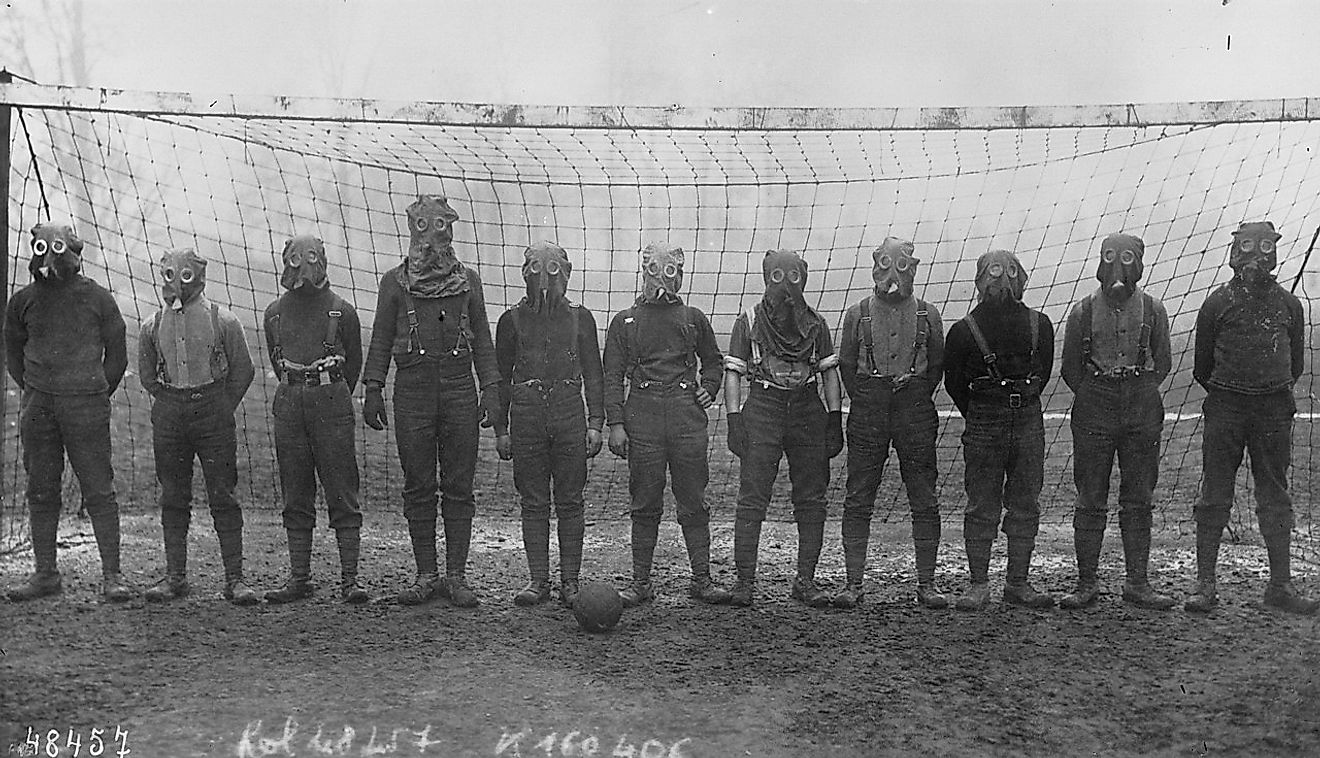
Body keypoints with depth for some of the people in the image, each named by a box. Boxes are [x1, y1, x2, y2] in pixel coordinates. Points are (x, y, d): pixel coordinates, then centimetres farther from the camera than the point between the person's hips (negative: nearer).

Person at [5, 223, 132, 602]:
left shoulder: (97, 298, 0)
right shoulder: (24, 300, 7)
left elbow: (117, 353, 7)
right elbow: (13, 350, 20)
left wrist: (97, 397, 5)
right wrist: (31, 390, 12)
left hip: (85, 404, -3)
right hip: (37, 407, 3)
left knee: (99, 491, -4)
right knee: (41, 492, 7)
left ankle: (112, 574, -1)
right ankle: (45, 573, 15)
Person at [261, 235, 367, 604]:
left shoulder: (342, 311, 1)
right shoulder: (275, 313, 11)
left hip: (332, 401, -3)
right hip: (289, 405, 3)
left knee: (342, 496, -4)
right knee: (295, 499, 5)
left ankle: (349, 579, -4)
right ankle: (299, 578, 10)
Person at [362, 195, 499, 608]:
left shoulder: (467, 279, 12)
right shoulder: (395, 281, 8)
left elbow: (482, 339, 13)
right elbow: (381, 338, 9)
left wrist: (490, 388, 3)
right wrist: (373, 389, 0)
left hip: (459, 388, 1)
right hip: (412, 389, -1)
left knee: (459, 488, 0)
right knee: (418, 488, 2)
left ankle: (456, 577, 5)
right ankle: (425, 576, 9)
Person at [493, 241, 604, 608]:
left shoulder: (580, 318, 8)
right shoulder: (512, 320, 7)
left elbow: (593, 375, 9)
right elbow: (501, 377, 9)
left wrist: (595, 423, 2)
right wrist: (500, 429, 4)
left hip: (570, 413, 0)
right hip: (526, 415, 0)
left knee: (570, 502, 2)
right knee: (533, 502, 2)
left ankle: (570, 581, 7)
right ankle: (538, 580, 8)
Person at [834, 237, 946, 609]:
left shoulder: (927, 315, 6)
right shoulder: (858, 314, 6)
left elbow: (937, 365, 13)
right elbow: (846, 364, 12)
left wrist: (918, 403, 10)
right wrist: (864, 401, 7)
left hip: (915, 410, 0)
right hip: (868, 411, 0)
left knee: (924, 502, 1)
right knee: (857, 501, -1)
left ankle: (926, 582, 8)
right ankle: (854, 582, 5)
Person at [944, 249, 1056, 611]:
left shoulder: (1039, 325, 1)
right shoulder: (964, 330, -5)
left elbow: (1042, 374, 12)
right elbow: (953, 381, 5)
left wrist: (1023, 403, 13)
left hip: (1028, 421, 2)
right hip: (983, 426, -2)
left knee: (1025, 506, 5)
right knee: (982, 508, 0)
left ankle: (1018, 583, 13)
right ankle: (979, 584, 6)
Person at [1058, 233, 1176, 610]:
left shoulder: (1152, 309, 5)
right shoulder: (1083, 310, 2)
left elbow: (1163, 363, 12)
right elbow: (1069, 367, 9)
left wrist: (1141, 392, 3)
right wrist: (1092, 397, 2)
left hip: (1142, 413, 1)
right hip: (1093, 416, -1)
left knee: (1138, 501, 5)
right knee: (1090, 501, 0)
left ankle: (1138, 583, 11)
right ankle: (1086, 583, 6)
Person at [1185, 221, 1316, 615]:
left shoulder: (1288, 304, 7)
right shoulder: (1218, 302, 1)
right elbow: (1202, 365, 9)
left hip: (1274, 409, 2)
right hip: (1225, 406, -2)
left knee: (1275, 497, 5)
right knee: (1215, 495, -1)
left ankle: (1281, 585, 11)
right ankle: (1205, 584, 3)